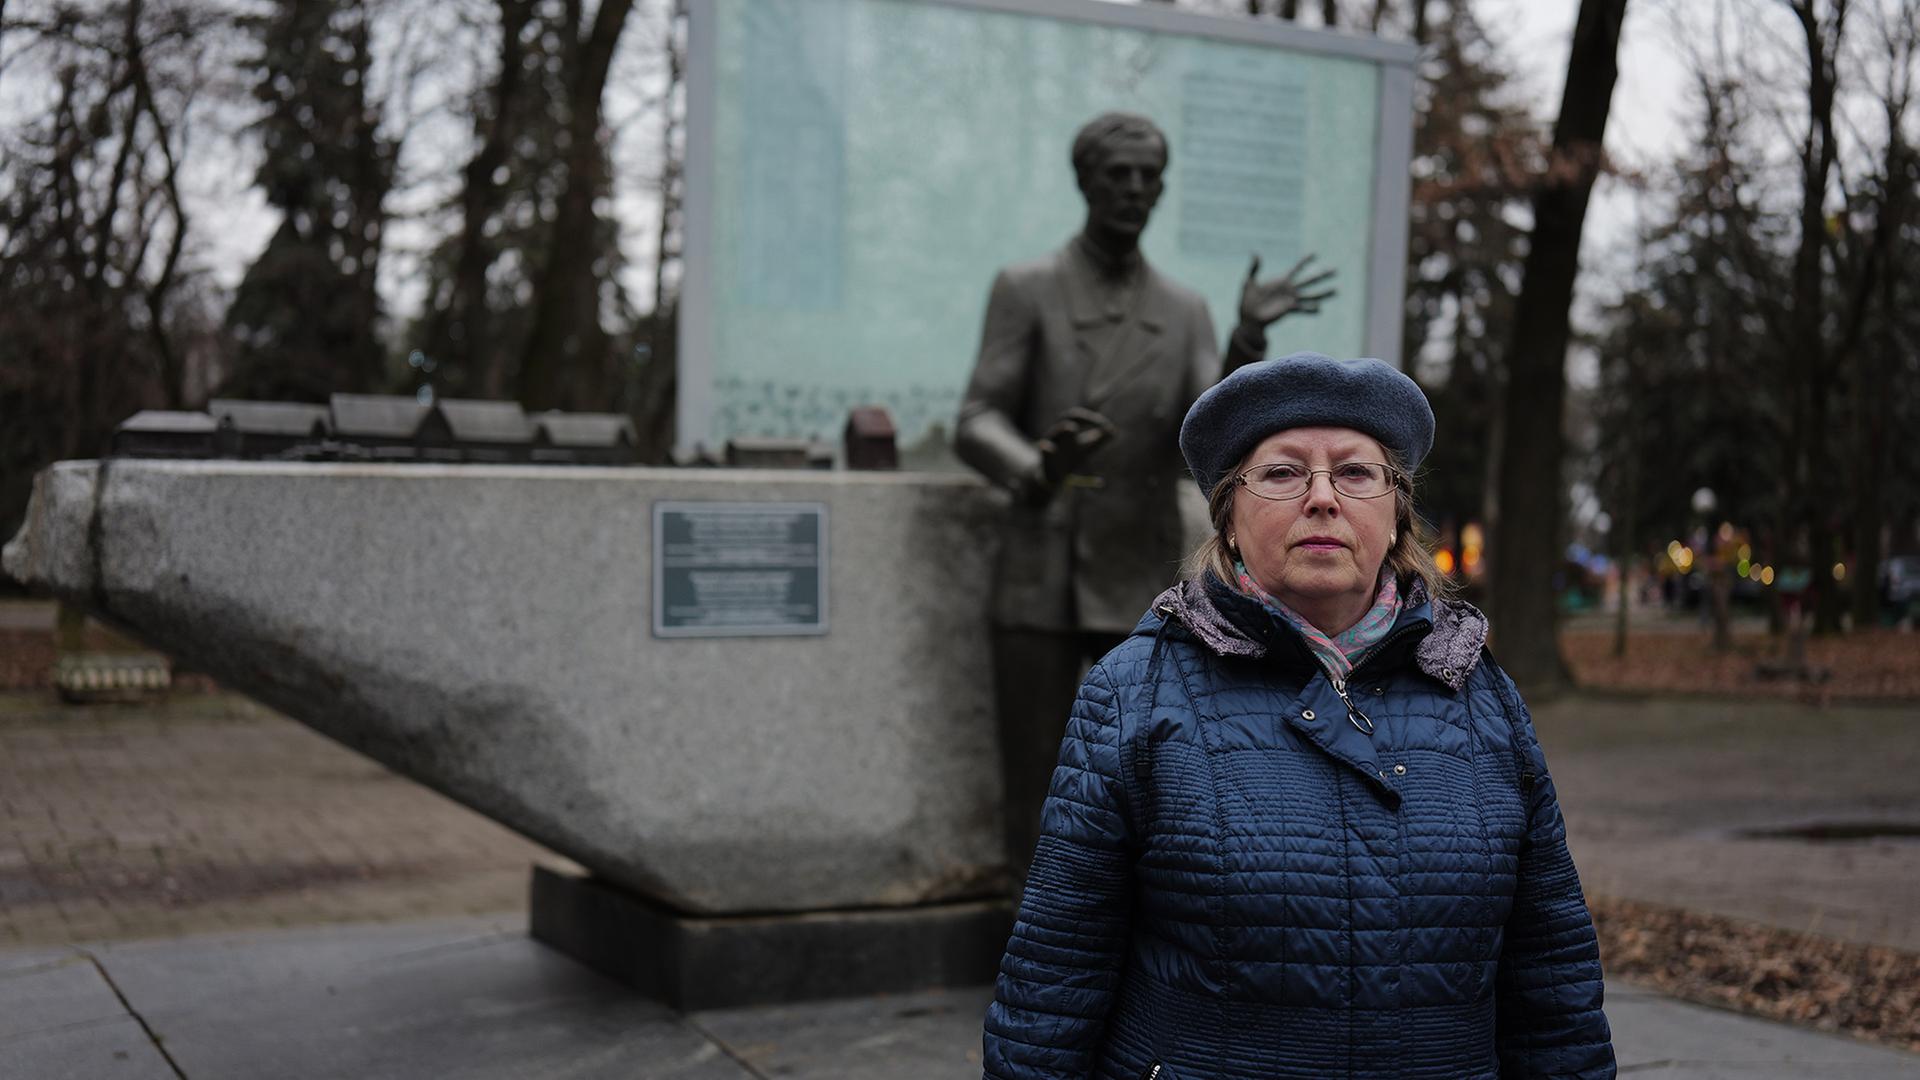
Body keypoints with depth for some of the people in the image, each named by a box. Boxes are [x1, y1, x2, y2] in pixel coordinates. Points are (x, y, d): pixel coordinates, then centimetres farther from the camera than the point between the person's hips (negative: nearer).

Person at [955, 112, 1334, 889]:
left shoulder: (1186, 314, 9)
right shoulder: (1024, 290, 0)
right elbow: (977, 431, -9)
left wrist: (1250, 337, -23)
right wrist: (1037, 473, -33)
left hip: (1142, 590, 3)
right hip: (1040, 585, -2)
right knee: (1038, 805, -1)